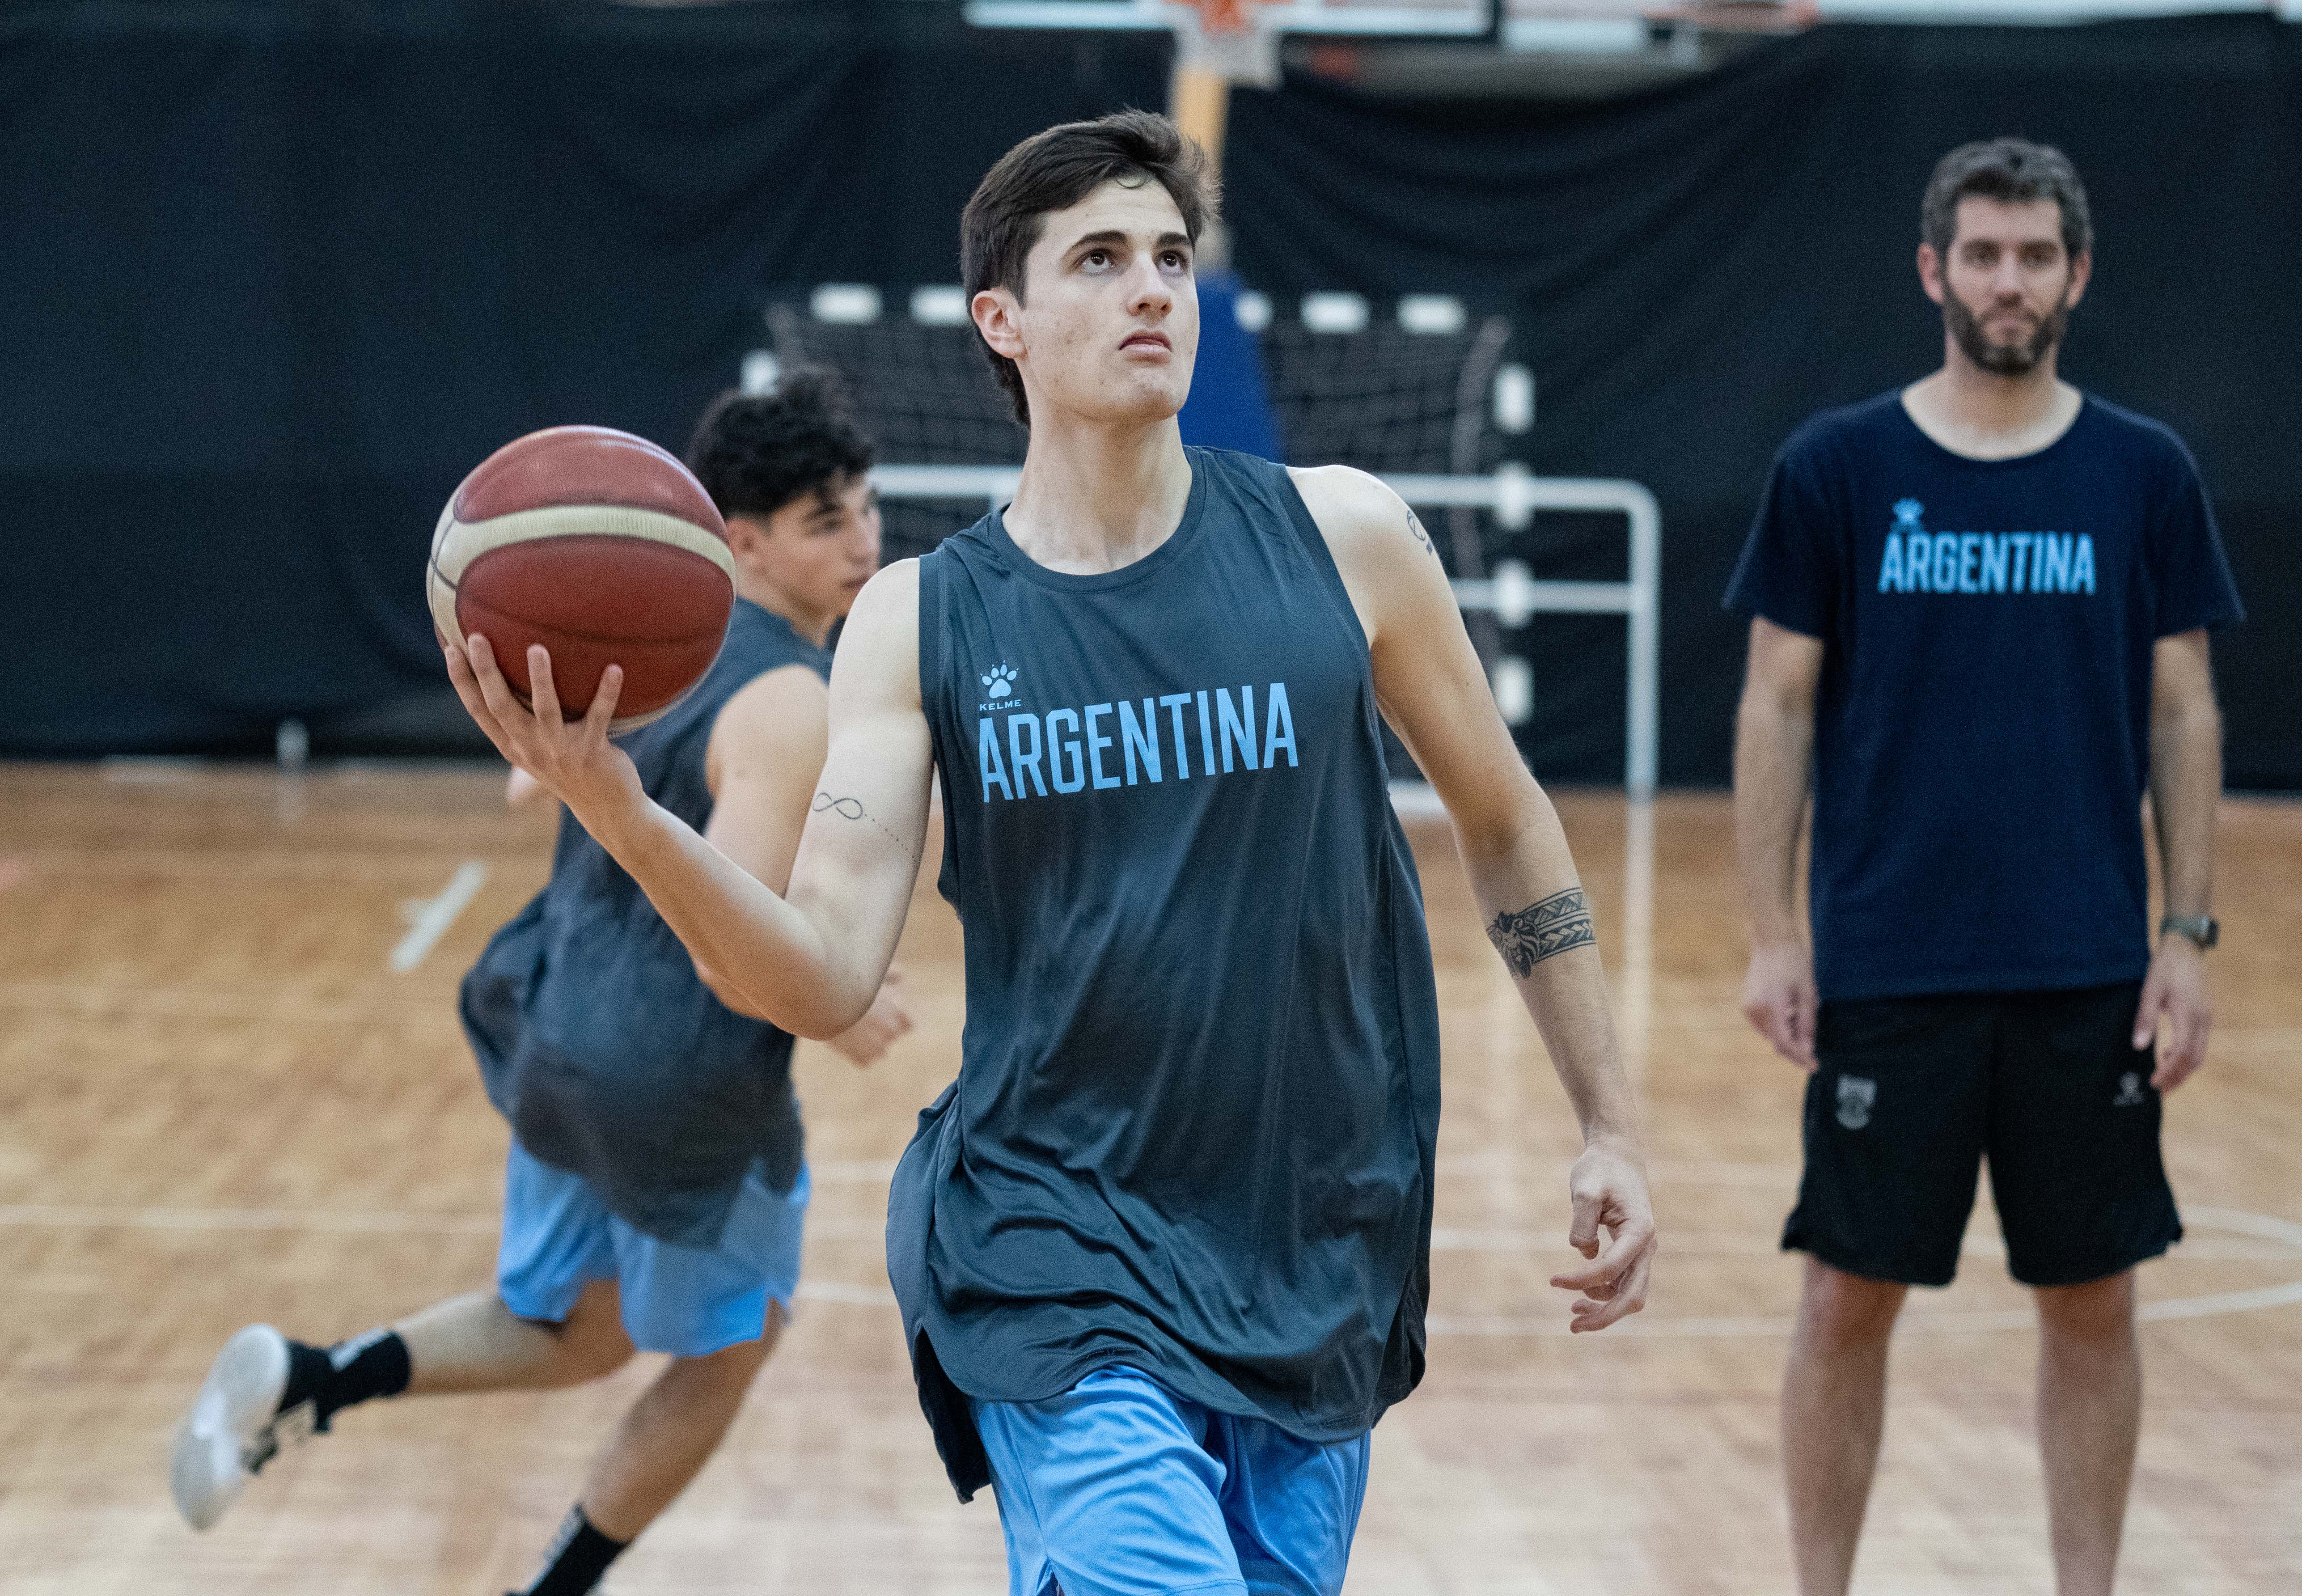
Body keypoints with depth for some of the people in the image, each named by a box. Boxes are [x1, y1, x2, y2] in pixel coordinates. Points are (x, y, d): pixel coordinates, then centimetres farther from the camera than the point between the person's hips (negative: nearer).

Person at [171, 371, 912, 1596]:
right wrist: (848, 1019, -12)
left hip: (559, 1042, 8)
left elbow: (534, 779, 19)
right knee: (725, 1353, 18)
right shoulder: (792, 710, -23)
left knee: (567, 1333, 25)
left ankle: (309, 1378, 5)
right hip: (685, 1088, -8)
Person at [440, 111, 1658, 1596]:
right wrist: (618, 811, -27)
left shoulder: (1340, 537, -2)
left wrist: (1612, 1128, 9)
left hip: (1321, 1263, 2)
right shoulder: (920, 621, -2)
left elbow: (1504, 821, 10)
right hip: (1057, 1262, -2)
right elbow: (826, 980, -11)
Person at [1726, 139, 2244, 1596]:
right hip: (1886, 968, -1)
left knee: (2094, 1302, 7)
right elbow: (1778, 709, 1)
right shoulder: (1838, 468, -1)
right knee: (1851, 1301, 3)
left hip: (2089, 974, 1)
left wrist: (2189, 935, 0)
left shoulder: (2145, 474, 3)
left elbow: (2185, 714, 6)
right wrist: (1772, 934, -4)